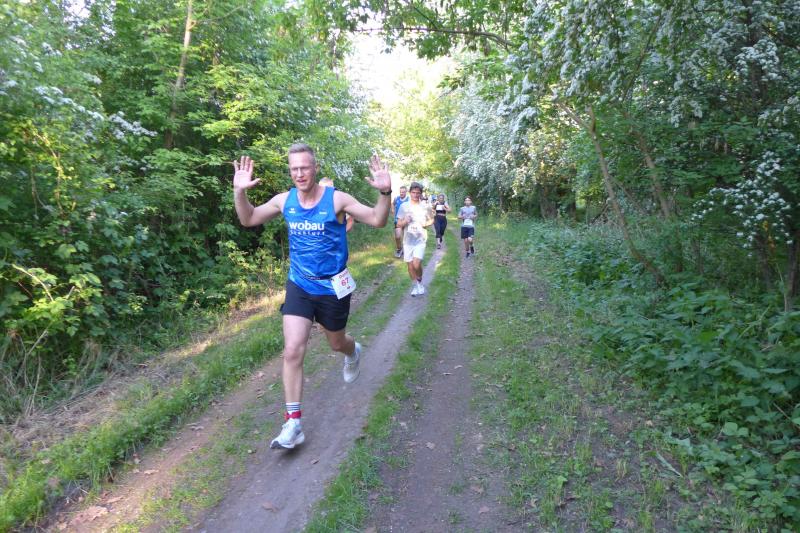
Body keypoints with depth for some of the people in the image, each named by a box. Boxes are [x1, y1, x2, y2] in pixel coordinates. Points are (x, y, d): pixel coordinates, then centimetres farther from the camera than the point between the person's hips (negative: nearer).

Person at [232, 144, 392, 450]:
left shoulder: (336, 199, -13)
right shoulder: (284, 201, -3)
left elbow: (377, 221, -14)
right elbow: (248, 220, 8)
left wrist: (385, 193, -32)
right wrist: (239, 192, -10)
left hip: (333, 287, -2)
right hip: (299, 286, 2)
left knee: (336, 343, 18)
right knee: (292, 351, -10)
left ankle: (353, 352, 58)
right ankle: (293, 424, -1)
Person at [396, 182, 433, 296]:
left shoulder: (425, 206, 1)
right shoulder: (404, 206, 0)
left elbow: (431, 220, 14)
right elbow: (398, 224, 5)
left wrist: (426, 224, -8)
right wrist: (405, 221, -17)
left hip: (420, 239, -2)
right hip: (407, 240, 2)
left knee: (416, 264, -15)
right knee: (410, 265, 8)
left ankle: (420, 281, 13)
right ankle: (415, 286, 28)